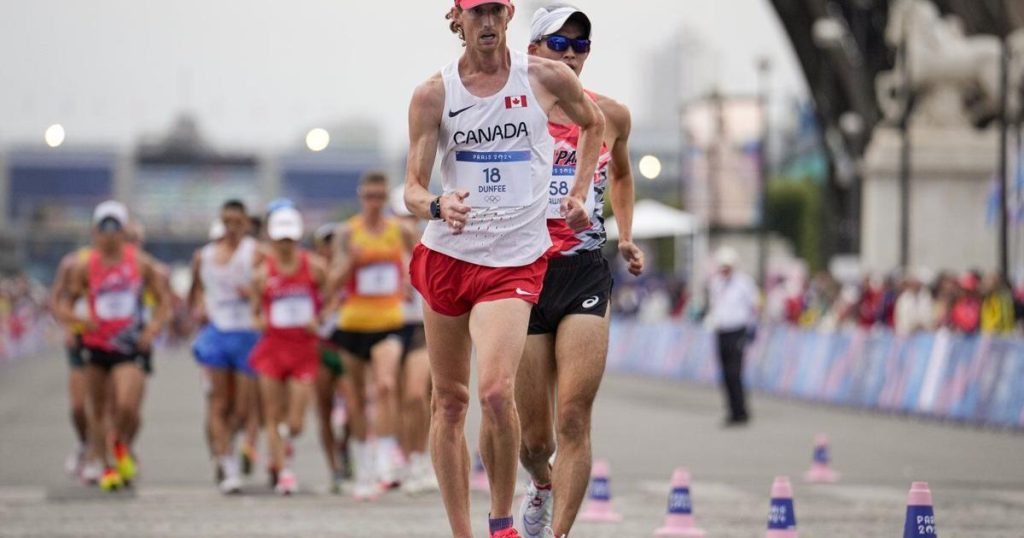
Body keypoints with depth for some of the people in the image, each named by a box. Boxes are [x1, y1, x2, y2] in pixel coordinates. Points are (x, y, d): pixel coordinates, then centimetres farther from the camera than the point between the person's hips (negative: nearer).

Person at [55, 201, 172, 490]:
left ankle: (123, 446, 15)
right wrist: (81, 320, -17)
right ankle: (98, 463, 23)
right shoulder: (85, 267, 0)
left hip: (131, 346, -2)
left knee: (127, 406, -17)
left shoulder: (141, 262, -1)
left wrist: (153, 328, -9)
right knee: (97, 409, 7)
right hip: (97, 344, 2)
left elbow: (164, 300, 6)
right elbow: (64, 306, 3)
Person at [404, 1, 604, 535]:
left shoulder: (546, 78, 1)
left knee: (496, 392, -21)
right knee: (449, 400, 5)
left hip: (515, 260, -2)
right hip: (447, 254, 2)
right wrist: (436, 206, -25)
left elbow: (594, 124, 22)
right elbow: (412, 188, -3)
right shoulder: (433, 95, 0)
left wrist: (578, 193, 13)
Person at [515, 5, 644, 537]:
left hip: (586, 276, 1)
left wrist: (626, 235, 17)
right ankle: (541, 484, 39)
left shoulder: (611, 116, 9)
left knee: (574, 418, -15)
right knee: (534, 436, 4)